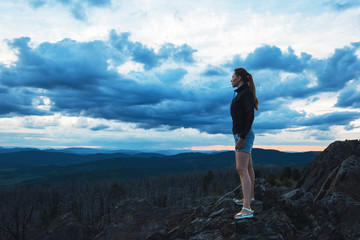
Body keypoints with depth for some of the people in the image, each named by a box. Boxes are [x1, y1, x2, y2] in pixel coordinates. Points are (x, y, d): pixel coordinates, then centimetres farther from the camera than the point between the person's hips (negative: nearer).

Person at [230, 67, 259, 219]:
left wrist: (242, 137, -24)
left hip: (244, 135, -11)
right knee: (247, 167, 20)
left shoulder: (246, 93, -12)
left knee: (241, 169, -17)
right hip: (240, 135, 11)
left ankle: (247, 209, -20)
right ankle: (250, 196, 35)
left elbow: (250, 116, -20)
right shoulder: (240, 94, 17)